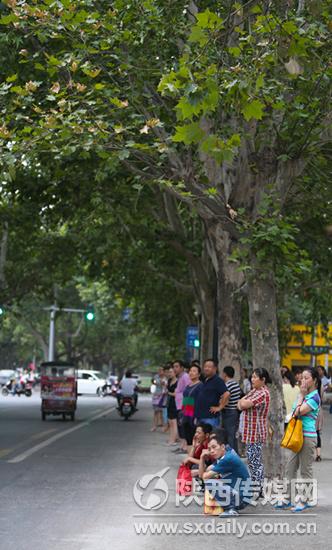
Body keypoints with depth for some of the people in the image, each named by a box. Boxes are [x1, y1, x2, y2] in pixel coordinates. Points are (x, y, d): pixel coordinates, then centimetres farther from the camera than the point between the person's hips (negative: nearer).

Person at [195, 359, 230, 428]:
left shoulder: (217, 381, -10)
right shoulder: (205, 380, 17)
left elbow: (226, 394, -23)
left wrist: (219, 407, -18)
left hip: (210, 417, -9)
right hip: (200, 416, 9)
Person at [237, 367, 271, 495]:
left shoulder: (263, 393, -16)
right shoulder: (255, 390, 15)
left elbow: (244, 404, -25)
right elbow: (240, 405, 13)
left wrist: (243, 402, -2)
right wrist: (244, 402, -9)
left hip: (256, 432, -10)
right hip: (250, 431, 10)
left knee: (255, 461, -6)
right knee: (252, 460, 13)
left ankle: (257, 489, -2)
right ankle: (255, 487, 20)